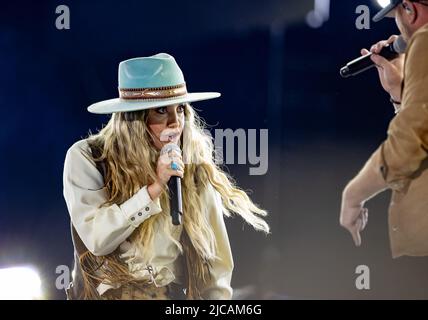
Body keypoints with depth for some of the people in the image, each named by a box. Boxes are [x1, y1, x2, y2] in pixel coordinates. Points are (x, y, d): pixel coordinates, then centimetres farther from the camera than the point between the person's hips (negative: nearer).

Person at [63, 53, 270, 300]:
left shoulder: (195, 167, 2)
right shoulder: (87, 158, -4)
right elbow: (96, 239, -14)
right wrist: (154, 188, -16)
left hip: (178, 294, 2)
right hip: (109, 293, -2)